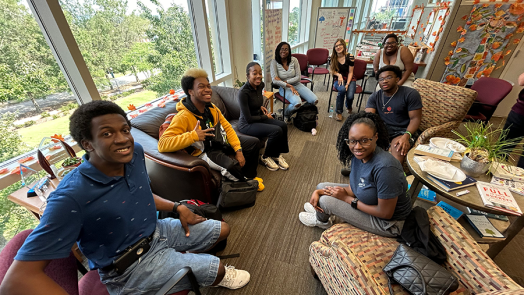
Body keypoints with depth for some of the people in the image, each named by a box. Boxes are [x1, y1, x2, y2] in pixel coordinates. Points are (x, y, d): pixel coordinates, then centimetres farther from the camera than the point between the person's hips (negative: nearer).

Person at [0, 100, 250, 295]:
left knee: (222, 230, 15)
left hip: (156, 232, 7)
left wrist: (176, 207, -3)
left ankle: (176, 260, 26)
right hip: (127, 267, -6)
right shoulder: (72, 196, -31)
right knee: (218, 268, 0)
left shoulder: (135, 153, -12)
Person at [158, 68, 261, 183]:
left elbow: (227, 127, 1)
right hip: (205, 152, -7)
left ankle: (249, 177, 23)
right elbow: (162, 145, -33)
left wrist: (238, 150, -9)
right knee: (232, 166, -35)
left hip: (220, 142, 8)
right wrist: (193, 136, -38)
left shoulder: (212, 108, -2)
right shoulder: (183, 117, -25)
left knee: (254, 142, 5)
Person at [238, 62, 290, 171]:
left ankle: (276, 154, 9)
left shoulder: (260, 85, -2)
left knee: (283, 125, -9)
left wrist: (260, 106, 3)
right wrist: (265, 117, -11)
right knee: (276, 131, -22)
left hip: (259, 118, 8)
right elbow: (248, 118, -22)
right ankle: (266, 157, 2)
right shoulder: (243, 92, -25)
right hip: (247, 124, -8)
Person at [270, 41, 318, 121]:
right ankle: (286, 114, -1)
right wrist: (290, 86, -22)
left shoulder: (294, 60, 0)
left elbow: (298, 77, -2)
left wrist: (285, 81, -14)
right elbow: (275, 81, -17)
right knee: (297, 103, -35)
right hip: (284, 88, -4)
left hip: (296, 84, 4)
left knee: (315, 100, -16)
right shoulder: (274, 62, -7)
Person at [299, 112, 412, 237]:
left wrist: (347, 198, -18)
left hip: (388, 223, -7)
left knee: (325, 201, -13)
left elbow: (385, 213, -27)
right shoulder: (360, 155, -12)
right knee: (322, 187, 6)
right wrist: (318, 192, -16)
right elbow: (352, 188, -4)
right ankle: (320, 209, 41)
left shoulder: (385, 168, -36)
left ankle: (321, 221, 25)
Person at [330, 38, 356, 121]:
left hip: (349, 79, 0)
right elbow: (331, 70, 3)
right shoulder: (332, 57, -4)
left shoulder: (350, 57, -8)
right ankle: (338, 112, -17)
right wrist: (339, 75, -16)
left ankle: (349, 107, 18)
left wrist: (347, 84, -18)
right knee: (342, 89, -36)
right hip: (337, 79, 0)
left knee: (350, 96, -25)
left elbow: (350, 72, -6)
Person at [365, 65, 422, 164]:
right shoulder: (374, 97, 8)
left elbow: (415, 118, -5)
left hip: (401, 131, -3)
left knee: (398, 151, -33)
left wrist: (406, 136, -23)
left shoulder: (411, 94, -1)